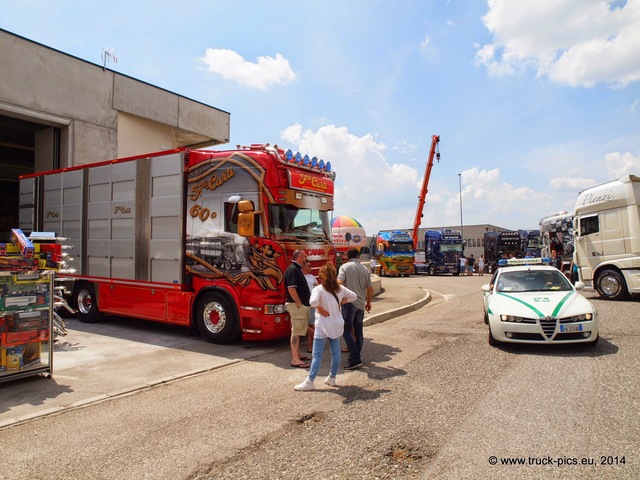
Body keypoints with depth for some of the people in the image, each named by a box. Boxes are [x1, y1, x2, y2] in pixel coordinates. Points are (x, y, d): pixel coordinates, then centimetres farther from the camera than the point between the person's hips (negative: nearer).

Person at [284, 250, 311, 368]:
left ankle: (297, 354, 27)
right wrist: (299, 304, -20)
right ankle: (295, 360, -5)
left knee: (298, 331, 17)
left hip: (303, 305, 11)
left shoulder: (297, 269, 17)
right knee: (296, 332, -8)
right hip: (296, 306, -11)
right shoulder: (292, 269, -16)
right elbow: (291, 288, -24)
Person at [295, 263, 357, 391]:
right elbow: (354, 296, 15)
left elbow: (313, 301, -32)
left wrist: (320, 309, -15)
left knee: (317, 354, -1)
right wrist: (341, 302, 10)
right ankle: (332, 378, 25)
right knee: (336, 352, 14)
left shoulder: (318, 289, -14)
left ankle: (309, 382, 2)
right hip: (337, 325, 5)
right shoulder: (340, 288, 4)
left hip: (323, 326, -5)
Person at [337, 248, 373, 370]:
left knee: (347, 330, -3)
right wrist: (368, 302, 26)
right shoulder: (365, 269, 12)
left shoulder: (345, 267, -2)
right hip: (361, 304, 5)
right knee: (359, 331, 14)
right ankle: (357, 358, 18)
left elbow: (339, 283, -16)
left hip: (349, 302, -5)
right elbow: (370, 288, 13)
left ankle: (355, 359, -10)